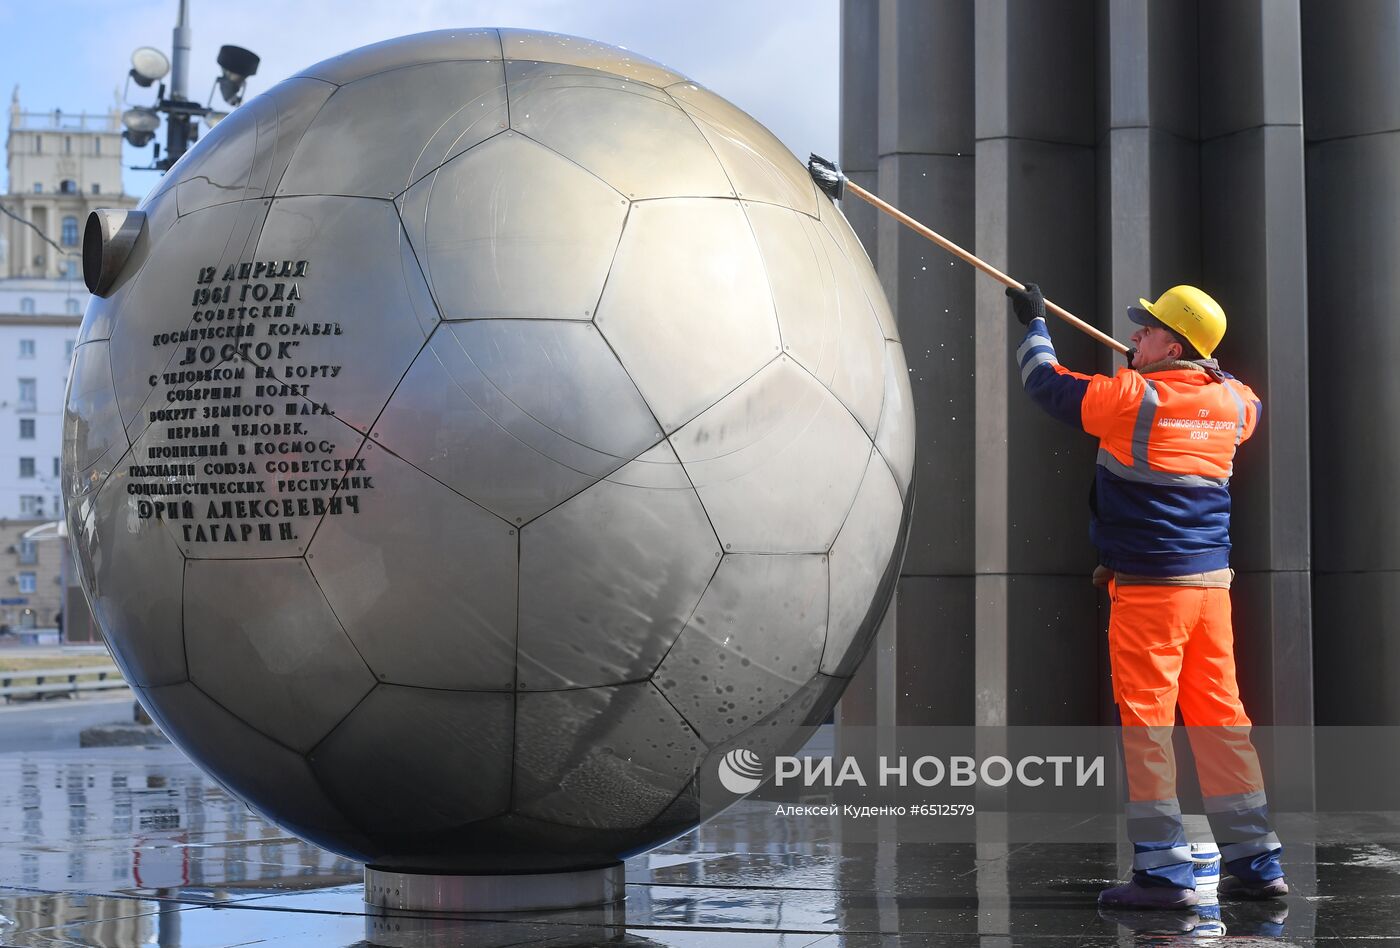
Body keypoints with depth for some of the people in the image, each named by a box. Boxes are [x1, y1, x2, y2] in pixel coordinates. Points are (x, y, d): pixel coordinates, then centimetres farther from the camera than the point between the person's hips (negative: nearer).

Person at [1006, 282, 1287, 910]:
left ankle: (1163, 871, -5)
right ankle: (1256, 863, 12)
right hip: (1211, 582, 6)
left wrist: (1034, 326, 19)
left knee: (1145, 720, -3)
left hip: (1148, 585, -6)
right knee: (1219, 717, 10)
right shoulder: (1230, 401, 7)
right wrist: (1200, 365, 39)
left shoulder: (1131, 398, -11)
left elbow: (1048, 384, 2)